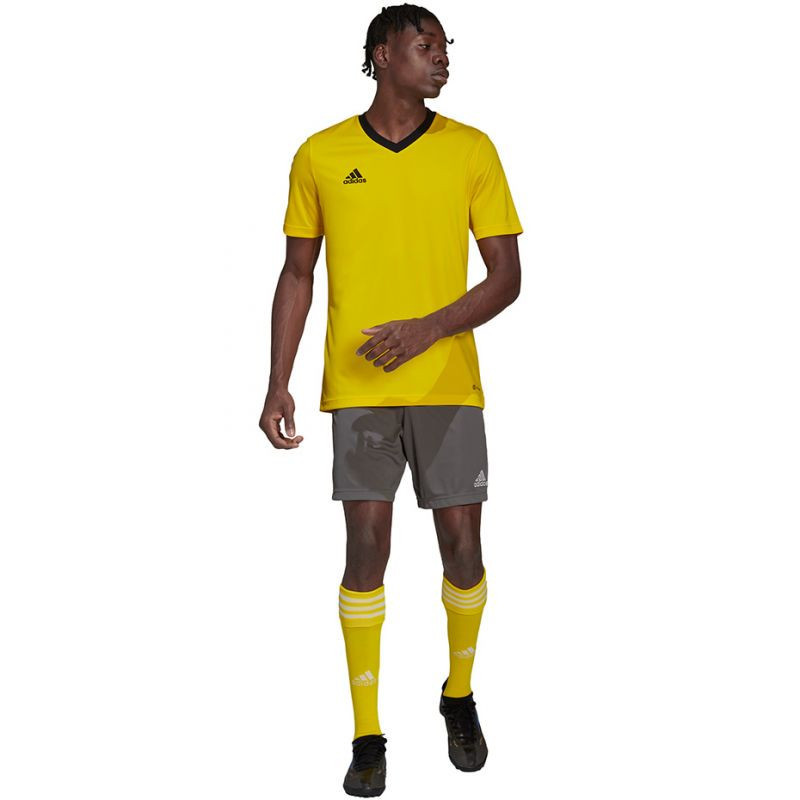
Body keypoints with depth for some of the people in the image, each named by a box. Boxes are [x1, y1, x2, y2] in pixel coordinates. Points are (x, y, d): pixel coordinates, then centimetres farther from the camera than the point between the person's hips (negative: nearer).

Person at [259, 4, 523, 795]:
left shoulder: (472, 151, 2)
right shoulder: (320, 156, 3)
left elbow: (506, 277, 1)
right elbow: (297, 275, 8)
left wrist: (426, 330, -15)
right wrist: (277, 385, 0)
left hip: (448, 384, 1)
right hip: (358, 389, 0)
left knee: (462, 550, 4)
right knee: (367, 551, -2)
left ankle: (460, 695, 31)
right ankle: (367, 735, 13)